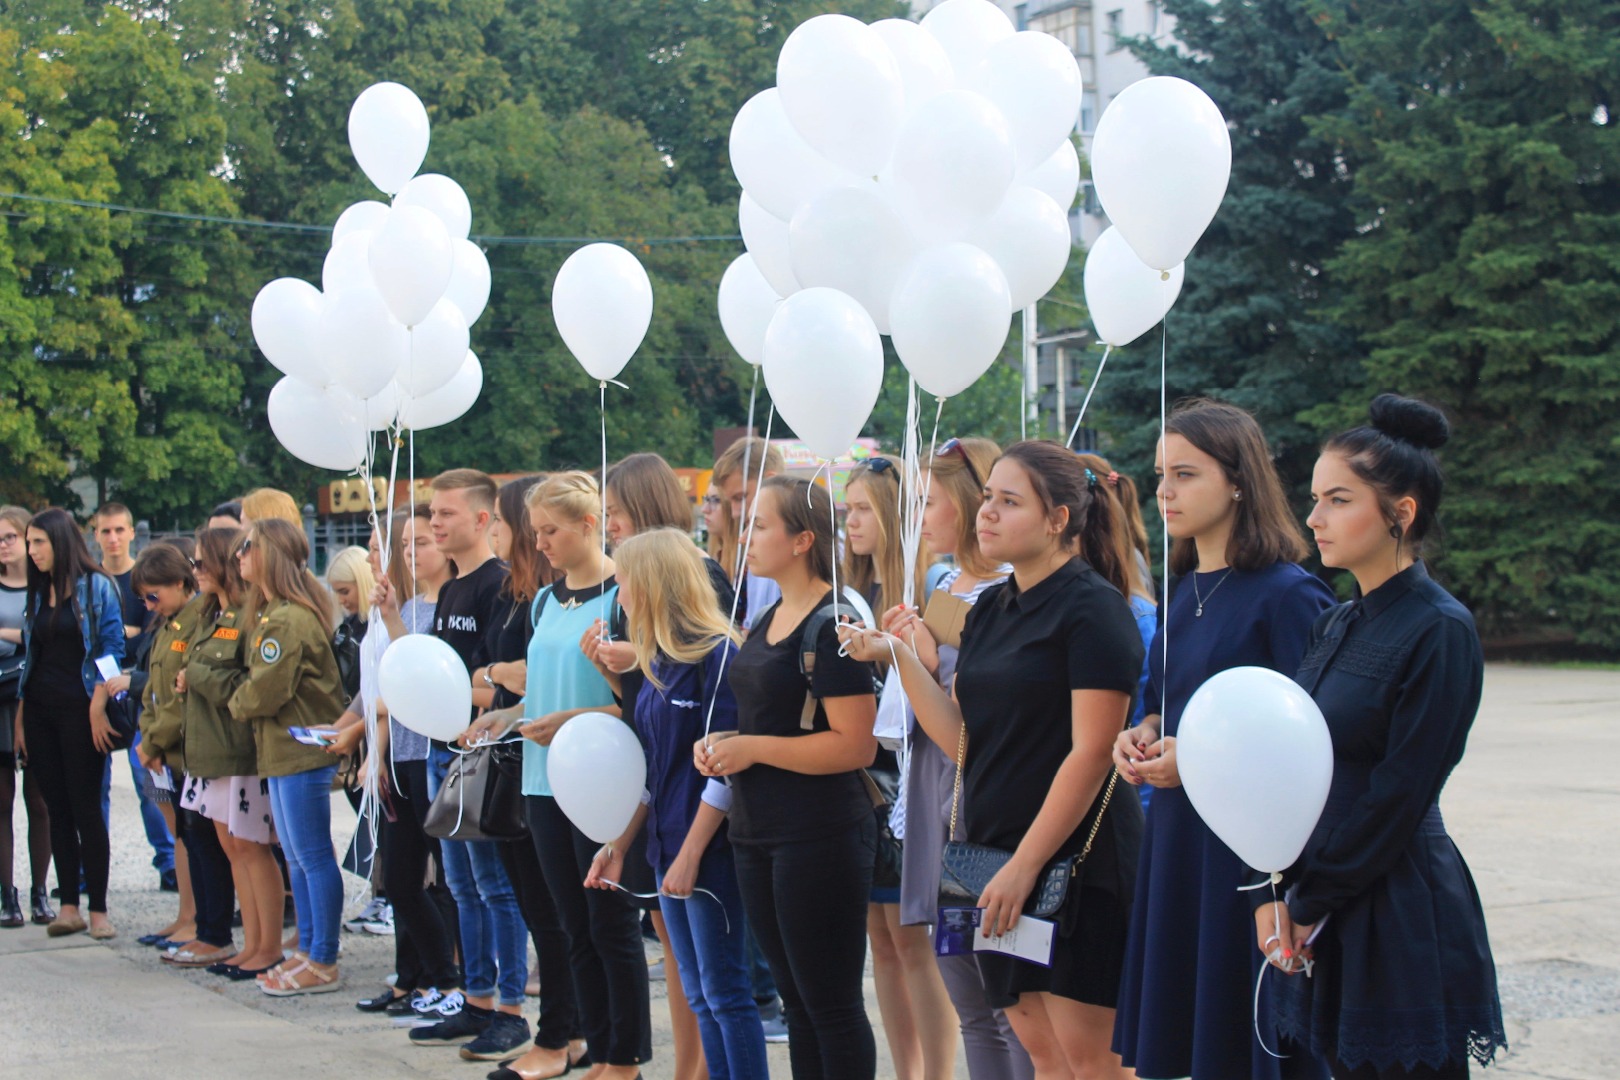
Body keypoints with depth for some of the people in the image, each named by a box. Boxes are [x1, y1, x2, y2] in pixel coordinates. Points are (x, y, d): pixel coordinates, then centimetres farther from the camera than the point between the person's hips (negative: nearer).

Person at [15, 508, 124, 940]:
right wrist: (20, 716, 9)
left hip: (80, 710, -6)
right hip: (41, 710, 6)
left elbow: (112, 649, -9)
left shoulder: (96, 587, -4)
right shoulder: (38, 593, 13)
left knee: (86, 809, -4)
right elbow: (30, 657, 15)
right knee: (58, 810, 6)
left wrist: (98, 707, -16)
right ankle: (68, 906, 11)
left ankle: (98, 910, 1)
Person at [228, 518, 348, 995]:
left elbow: (266, 691, -20)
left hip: (300, 750, -11)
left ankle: (323, 964, 0)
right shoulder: (269, 613, 15)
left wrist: (236, 704, -1)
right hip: (282, 750, 11)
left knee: (313, 856, -4)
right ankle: (308, 951, 22)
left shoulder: (288, 619, -18)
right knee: (296, 857, 15)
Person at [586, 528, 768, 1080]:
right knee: (697, 995, 11)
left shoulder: (718, 655, -14)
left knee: (724, 990, -3)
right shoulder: (658, 662, 11)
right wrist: (619, 844, 14)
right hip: (668, 847, 8)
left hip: (710, 849, -8)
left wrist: (691, 854, -18)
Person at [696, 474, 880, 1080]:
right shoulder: (769, 620, 14)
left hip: (820, 836, -9)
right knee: (796, 1001, 15)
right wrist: (723, 743, 5)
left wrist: (752, 749, -18)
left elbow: (855, 745, -21)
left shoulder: (832, 624, -15)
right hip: (759, 833, 9)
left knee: (831, 1005, -2)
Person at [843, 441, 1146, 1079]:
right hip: (999, 857, 7)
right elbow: (963, 740, 9)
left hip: (1076, 858, -7)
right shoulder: (991, 609, 13)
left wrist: (1025, 864, -18)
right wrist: (900, 658, -1)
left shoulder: (1092, 607, -10)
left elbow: (1090, 751, -16)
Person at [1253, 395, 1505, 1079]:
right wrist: (1272, 891, -3)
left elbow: (1399, 797, -15)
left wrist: (1310, 901, -10)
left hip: (1400, 915, -7)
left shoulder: (1440, 632, -12)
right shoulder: (1337, 626, 11)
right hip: (1322, 916, 7)